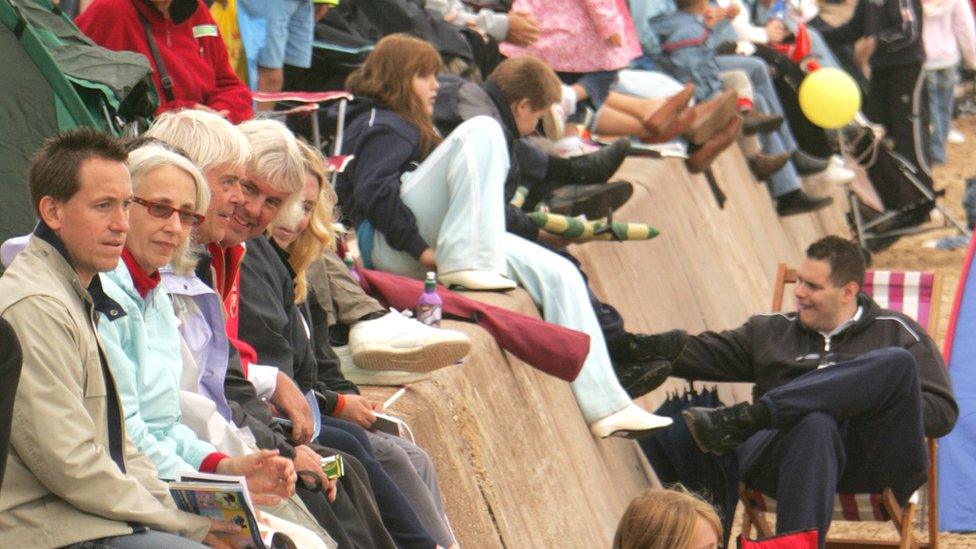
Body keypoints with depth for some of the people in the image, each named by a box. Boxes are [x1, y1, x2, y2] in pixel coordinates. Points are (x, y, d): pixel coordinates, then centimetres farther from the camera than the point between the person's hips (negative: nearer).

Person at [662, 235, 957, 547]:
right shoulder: (771, 331, 31)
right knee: (816, 423, -39)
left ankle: (744, 419, -33)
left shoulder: (896, 331, 23)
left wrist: (870, 401, -3)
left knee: (898, 363, -30)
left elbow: (943, 412, 12)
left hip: (879, 457, 0)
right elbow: (702, 353, 20)